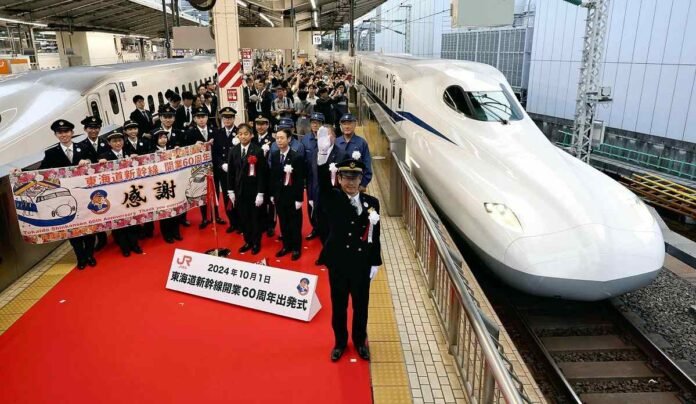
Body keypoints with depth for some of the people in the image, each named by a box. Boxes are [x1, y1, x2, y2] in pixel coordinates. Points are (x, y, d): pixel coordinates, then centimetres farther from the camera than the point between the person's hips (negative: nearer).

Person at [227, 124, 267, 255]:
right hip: (239, 189, 4)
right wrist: (230, 190, 4)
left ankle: (256, 243, 22)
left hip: (254, 190, -4)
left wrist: (260, 193, -12)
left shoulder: (258, 150, -11)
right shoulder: (234, 150, 3)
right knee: (243, 217, 10)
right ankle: (248, 241, 25)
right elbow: (230, 172, 7)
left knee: (255, 217, 7)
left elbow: (262, 173, -11)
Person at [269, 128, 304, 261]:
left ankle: (296, 248, 22)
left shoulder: (296, 157, -14)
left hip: (292, 196, -5)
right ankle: (286, 246, 29)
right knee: (283, 223, 14)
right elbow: (272, 175, 9)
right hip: (279, 195, 5)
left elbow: (300, 180, -13)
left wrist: (299, 199, -14)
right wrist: (272, 194, 9)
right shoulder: (274, 155, 4)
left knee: (295, 223, 8)